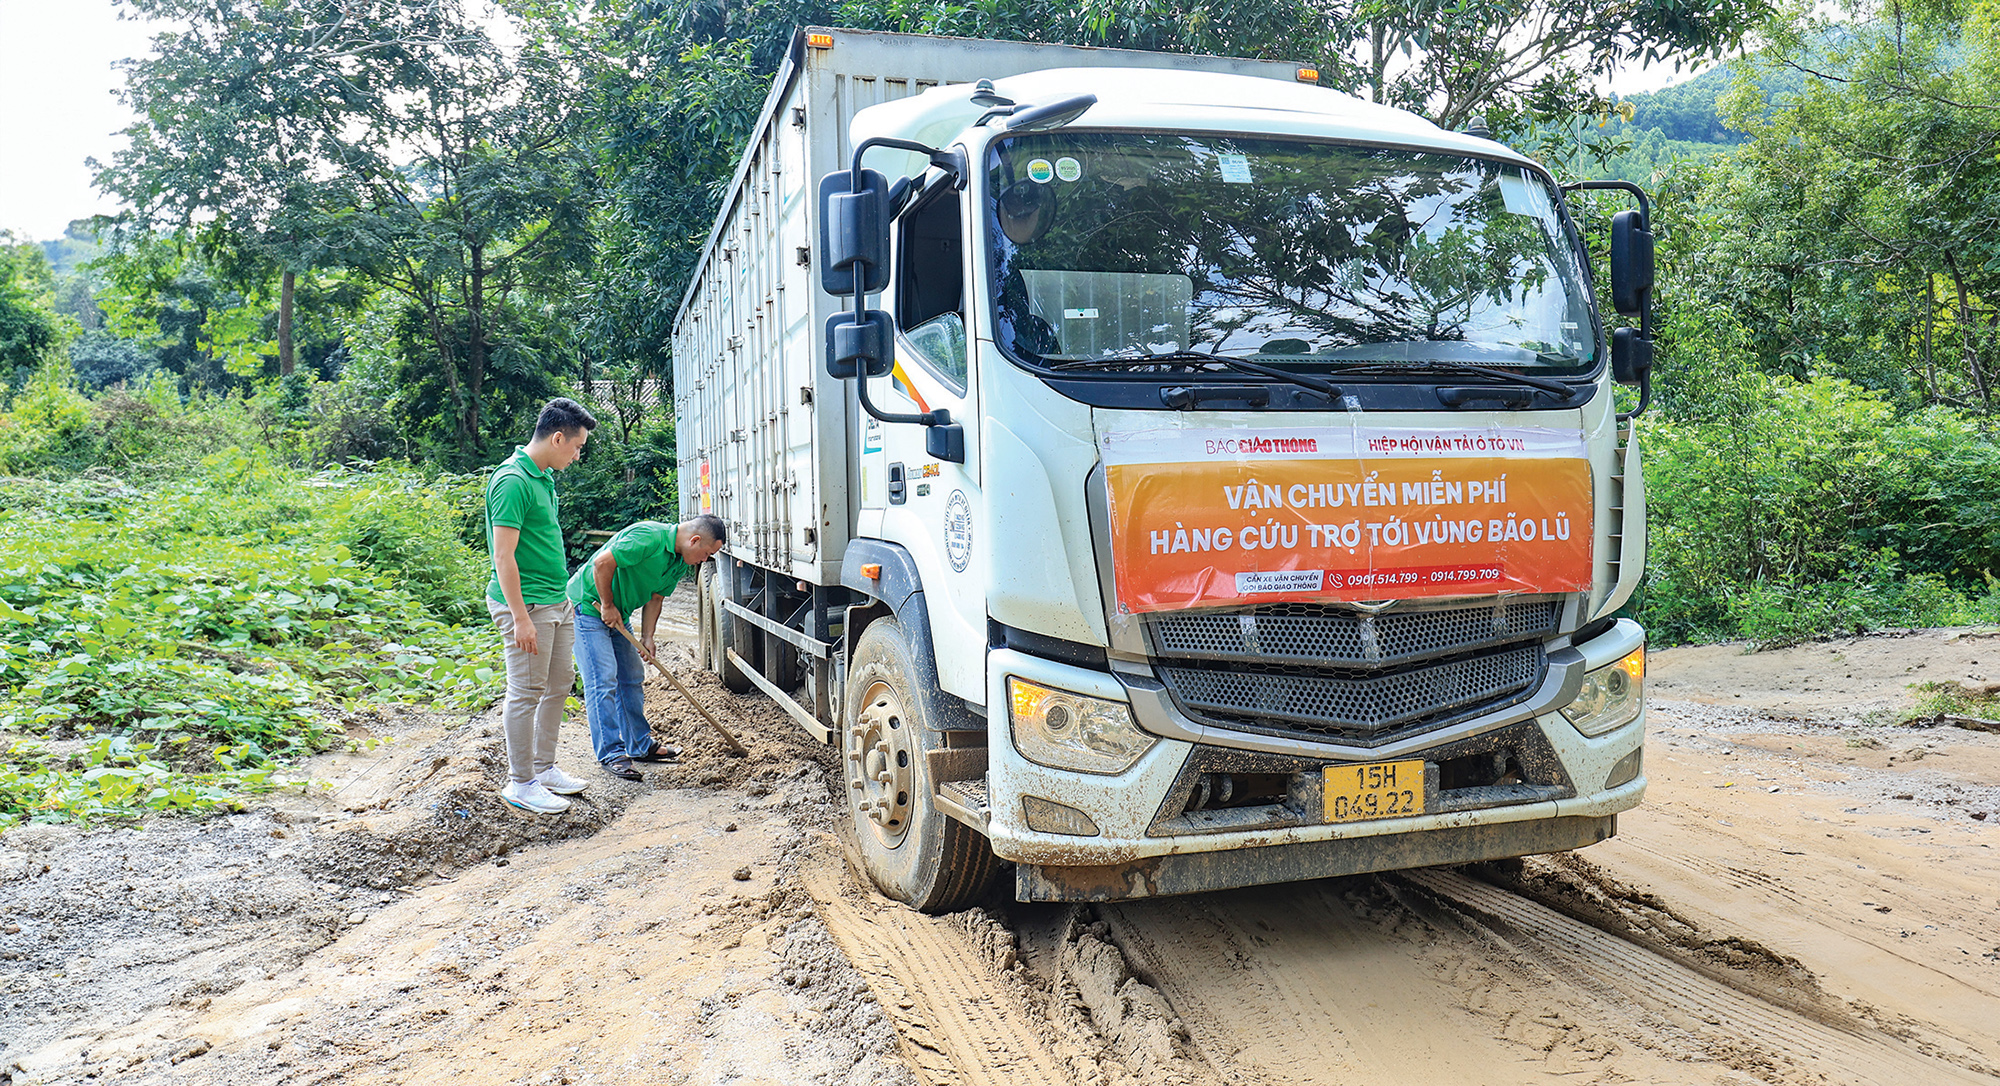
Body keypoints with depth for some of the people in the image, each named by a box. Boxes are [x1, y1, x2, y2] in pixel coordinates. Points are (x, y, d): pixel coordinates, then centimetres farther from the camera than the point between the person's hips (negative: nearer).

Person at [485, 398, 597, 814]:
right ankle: (520, 783, 8)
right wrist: (520, 617, -22)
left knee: (559, 685, 15)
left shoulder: (544, 477, 12)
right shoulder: (513, 481, -18)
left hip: (556, 602, 10)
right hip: (526, 605, -10)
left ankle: (544, 768, 27)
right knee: (526, 692, -2)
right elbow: (504, 557, -21)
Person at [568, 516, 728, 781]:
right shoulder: (648, 538, -28)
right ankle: (611, 754, -5)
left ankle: (640, 746, 22)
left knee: (632, 679, 12)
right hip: (588, 606, -10)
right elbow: (602, 563, -30)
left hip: (617, 614, 10)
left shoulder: (680, 562, 2)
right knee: (603, 680, -11)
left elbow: (655, 597, 9)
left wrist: (647, 637, -1)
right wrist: (608, 606, -20)